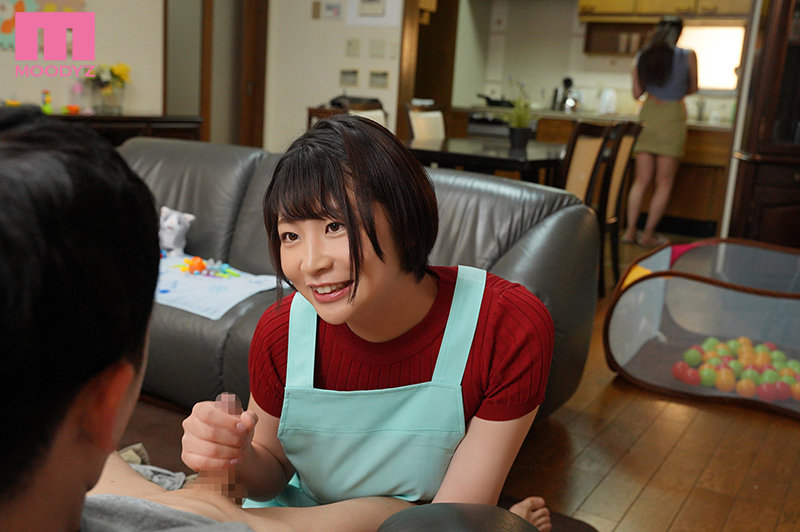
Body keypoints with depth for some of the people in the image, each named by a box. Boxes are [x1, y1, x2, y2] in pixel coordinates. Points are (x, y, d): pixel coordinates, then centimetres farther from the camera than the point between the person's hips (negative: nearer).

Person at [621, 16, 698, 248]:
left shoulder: (641, 57, 1)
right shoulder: (688, 56, -5)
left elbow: (637, 93, 5)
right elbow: (693, 88, 9)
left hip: (648, 116, 3)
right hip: (672, 117, -3)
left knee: (641, 180, 8)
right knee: (664, 183, 4)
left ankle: (630, 231, 6)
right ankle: (648, 235, 3)